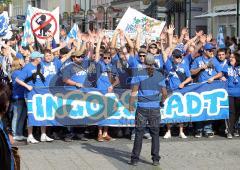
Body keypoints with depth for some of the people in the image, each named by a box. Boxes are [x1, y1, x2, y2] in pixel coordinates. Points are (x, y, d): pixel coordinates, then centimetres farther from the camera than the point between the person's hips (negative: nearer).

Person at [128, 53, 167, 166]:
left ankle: (135, 159, 5)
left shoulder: (138, 74, -2)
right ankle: (155, 159, 10)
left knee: (139, 133, 4)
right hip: (155, 108, 1)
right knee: (155, 133, 9)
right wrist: (163, 100, 24)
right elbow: (164, 93, 5)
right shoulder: (159, 75, 3)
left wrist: (131, 105, 0)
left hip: (142, 108, -1)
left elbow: (134, 91, -7)